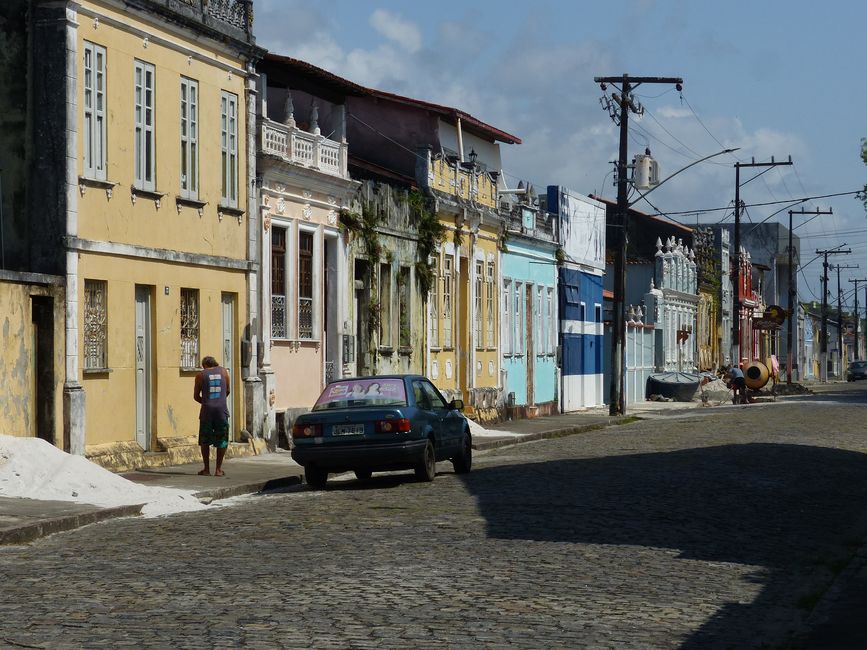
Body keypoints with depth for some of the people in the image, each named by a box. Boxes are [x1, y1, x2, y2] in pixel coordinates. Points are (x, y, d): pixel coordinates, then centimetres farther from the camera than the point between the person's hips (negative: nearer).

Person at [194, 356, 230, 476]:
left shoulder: (201, 375, 5)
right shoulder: (223, 371, 10)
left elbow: (196, 396, 7)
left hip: (207, 409, -1)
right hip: (222, 408, 1)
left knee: (205, 440, 9)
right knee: (222, 440, 7)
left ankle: (206, 469, 9)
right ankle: (218, 469, 5)